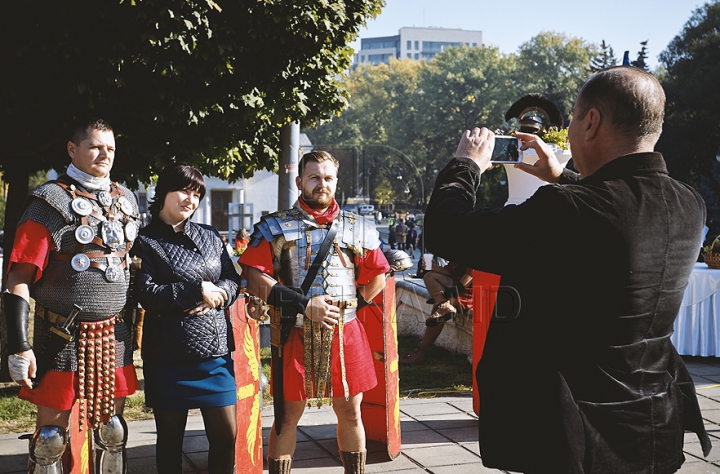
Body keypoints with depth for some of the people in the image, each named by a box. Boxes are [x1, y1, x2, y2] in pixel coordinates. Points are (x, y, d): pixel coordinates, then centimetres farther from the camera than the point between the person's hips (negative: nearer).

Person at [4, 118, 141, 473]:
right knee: (52, 430, 2)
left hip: (114, 335, 5)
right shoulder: (50, 203, -8)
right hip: (63, 336, -5)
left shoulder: (126, 201, 11)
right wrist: (18, 348, -18)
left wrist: (134, 328, 20)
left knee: (113, 426, 13)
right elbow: (18, 279, -12)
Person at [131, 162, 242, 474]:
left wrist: (216, 296, -10)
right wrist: (197, 291, -15)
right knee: (170, 438, 7)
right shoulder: (146, 242, -2)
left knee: (226, 435, 3)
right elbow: (146, 295, -13)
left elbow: (233, 281, 11)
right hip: (168, 355, -4)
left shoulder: (210, 236, 14)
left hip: (216, 352, 4)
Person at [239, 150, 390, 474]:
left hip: (345, 334, 3)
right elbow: (255, 278, -11)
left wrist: (353, 303, 4)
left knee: (350, 413, 11)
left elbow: (377, 275, 17)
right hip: (296, 335, -3)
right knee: (288, 415, 5)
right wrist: (304, 305, -17)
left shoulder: (359, 228, 7)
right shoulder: (276, 228, -2)